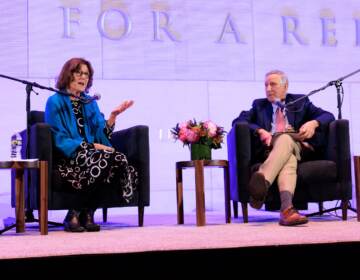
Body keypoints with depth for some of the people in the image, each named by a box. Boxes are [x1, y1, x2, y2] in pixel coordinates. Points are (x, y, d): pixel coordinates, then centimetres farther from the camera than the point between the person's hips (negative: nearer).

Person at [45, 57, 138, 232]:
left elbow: (101, 134, 10)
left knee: (119, 159, -27)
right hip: (67, 158, -6)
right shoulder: (55, 102, 0)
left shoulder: (90, 103, 19)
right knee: (104, 159, -33)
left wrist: (113, 115, -6)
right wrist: (91, 146, -18)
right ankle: (77, 215, -22)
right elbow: (59, 139, -10)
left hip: (90, 153, 6)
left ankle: (86, 214, -20)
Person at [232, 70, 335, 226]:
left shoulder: (300, 101, 25)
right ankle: (287, 208, -62)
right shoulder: (259, 105, 26)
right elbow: (237, 121, 9)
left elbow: (328, 116, 14)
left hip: (298, 146, 0)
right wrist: (260, 130, -10)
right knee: (288, 159, -38)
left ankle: (262, 180, -63)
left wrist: (314, 123, -10)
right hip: (271, 147, 0)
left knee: (285, 140, -38)